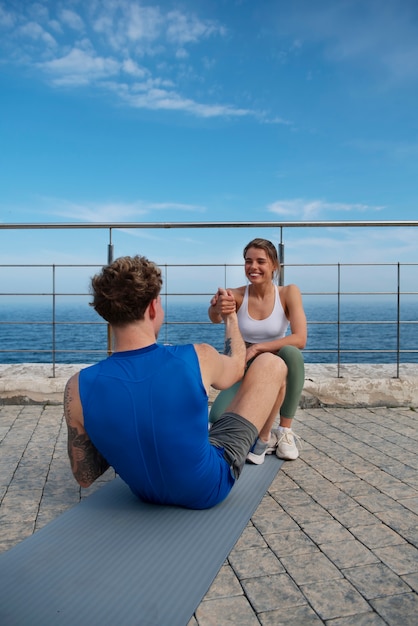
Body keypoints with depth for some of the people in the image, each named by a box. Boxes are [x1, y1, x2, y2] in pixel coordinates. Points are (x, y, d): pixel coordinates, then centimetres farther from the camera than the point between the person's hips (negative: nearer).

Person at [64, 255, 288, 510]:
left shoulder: (78, 387, -22)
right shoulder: (198, 359, -27)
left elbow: (85, 477, -9)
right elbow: (236, 367, 1)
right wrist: (231, 318, 19)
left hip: (147, 493, 4)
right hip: (210, 489, -3)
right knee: (272, 364, 7)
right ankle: (263, 439, 39)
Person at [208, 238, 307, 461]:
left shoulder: (289, 293, -12)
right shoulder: (237, 295, -12)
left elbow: (300, 339, -22)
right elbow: (214, 318, -34)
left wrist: (258, 348, -31)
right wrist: (217, 309, -58)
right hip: (246, 370, 0)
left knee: (291, 352, -35)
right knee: (218, 419, -27)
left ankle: (285, 431, -18)